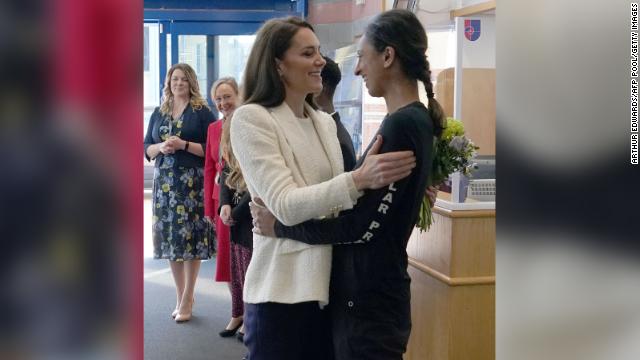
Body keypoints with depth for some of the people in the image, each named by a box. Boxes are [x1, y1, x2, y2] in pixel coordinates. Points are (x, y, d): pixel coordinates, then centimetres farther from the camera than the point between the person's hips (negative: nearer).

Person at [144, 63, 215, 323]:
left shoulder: (202, 112, 0)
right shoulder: (158, 113, 15)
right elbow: (146, 148, 13)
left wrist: (184, 145, -16)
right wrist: (161, 147, -8)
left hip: (192, 182, -5)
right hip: (164, 182, 5)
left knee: (190, 238, -6)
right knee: (170, 237, 5)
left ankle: (186, 300, 0)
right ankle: (180, 296, 15)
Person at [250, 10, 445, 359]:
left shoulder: (402, 126, -20)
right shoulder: (412, 121, 10)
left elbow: (360, 226, -21)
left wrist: (279, 225, -11)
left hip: (370, 301, -9)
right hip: (367, 291, 9)